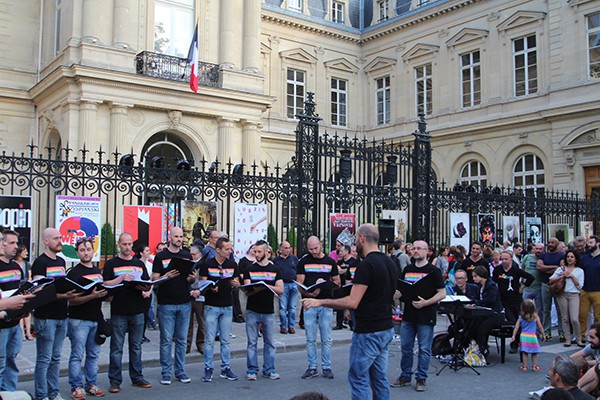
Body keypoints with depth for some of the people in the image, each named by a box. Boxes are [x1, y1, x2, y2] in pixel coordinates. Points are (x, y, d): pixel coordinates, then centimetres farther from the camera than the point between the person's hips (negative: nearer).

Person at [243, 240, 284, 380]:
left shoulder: (275, 270, 6)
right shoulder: (249, 270, 4)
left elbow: (280, 289, -2)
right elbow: (247, 290, -4)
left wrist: (267, 286, -18)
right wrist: (256, 289, -26)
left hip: (269, 312, 1)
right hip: (252, 311, -1)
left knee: (269, 342, 7)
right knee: (252, 342, 3)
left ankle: (269, 370, 17)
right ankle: (251, 370, 12)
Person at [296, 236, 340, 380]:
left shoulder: (330, 262, 6)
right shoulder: (303, 262, 4)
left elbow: (337, 282, 8)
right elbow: (300, 284, 1)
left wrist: (325, 282, -12)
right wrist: (308, 293, -19)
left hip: (326, 304, 0)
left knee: (326, 339, 4)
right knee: (310, 339, 5)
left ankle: (327, 367, 13)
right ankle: (312, 368, 14)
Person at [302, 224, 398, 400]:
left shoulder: (366, 265, -19)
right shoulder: (389, 263, 10)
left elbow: (352, 302, -23)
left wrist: (320, 302, -16)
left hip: (368, 332, -9)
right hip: (386, 328, 9)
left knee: (358, 378, 1)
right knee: (380, 378, 15)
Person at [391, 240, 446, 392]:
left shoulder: (433, 271, -4)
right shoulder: (407, 269, 11)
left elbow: (442, 293, -8)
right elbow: (399, 290, 18)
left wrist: (426, 302, -19)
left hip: (426, 316, -5)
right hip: (408, 315, 5)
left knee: (424, 349, 3)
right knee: (406, 347, 10)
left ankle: (421, 378, 15)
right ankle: (405, 376, 23)